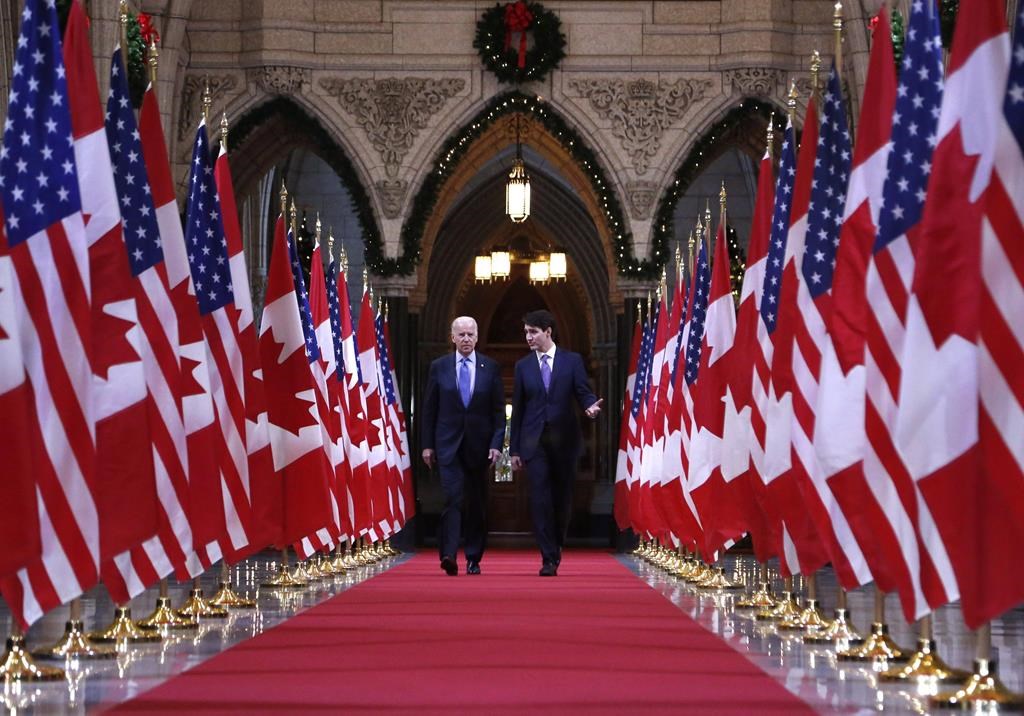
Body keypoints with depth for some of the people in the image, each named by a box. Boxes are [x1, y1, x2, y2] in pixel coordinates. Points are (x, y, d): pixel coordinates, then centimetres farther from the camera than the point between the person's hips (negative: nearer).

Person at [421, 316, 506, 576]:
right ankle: (449, 555, -22)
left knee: (477, 504, 7)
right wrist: (428, 445, 1)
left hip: (479, 445, 1)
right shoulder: (439, 367, 4)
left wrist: (497, 443, -5)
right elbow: (429, 409, 6)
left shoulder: (491, 368, 4)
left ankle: (473, 558, 16)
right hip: (449, 444, -1)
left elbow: (498, 410, 4)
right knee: (453, 498, -14)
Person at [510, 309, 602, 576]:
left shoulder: (572, 361, 4)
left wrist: (590, 406, -25)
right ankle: (549, 559, -8)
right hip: (535, 441, 1)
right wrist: (514, 449, 7)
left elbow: (584, 393, 0)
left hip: (564, 440, 0)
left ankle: (556, 548, 27)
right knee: (540, 499, -9)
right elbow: (518, 409, 10)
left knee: (562, 499, 6)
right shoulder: (523, 366, 9)